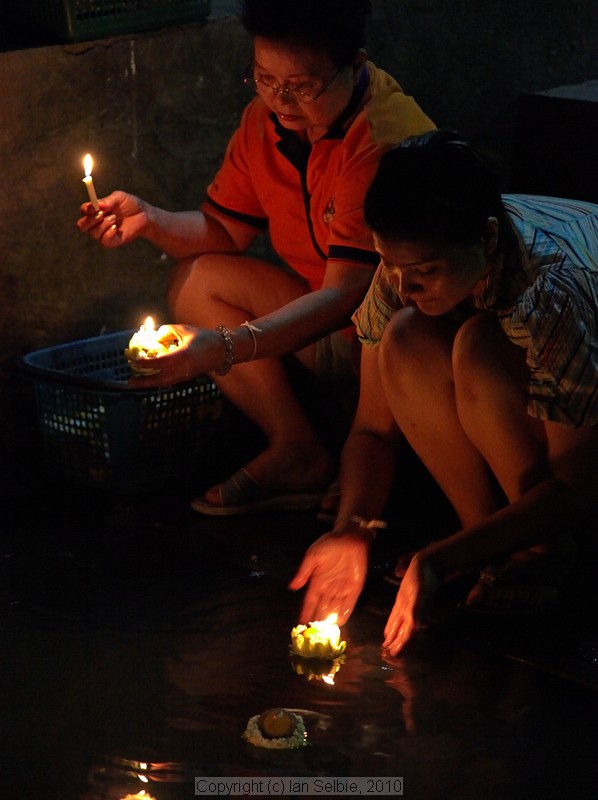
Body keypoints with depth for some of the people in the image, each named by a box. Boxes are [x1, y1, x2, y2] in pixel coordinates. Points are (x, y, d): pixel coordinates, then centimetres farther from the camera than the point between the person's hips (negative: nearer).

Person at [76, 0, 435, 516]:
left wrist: (228, 346, -43)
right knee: (195, 280, -4)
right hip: (334, 322, 8)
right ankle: (297, 453, -8)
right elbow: (226, 231, 7)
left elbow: (346, 295, -32)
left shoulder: (384, 139, -27)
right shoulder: (267, 118, -3)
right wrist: (148, 220, -15)